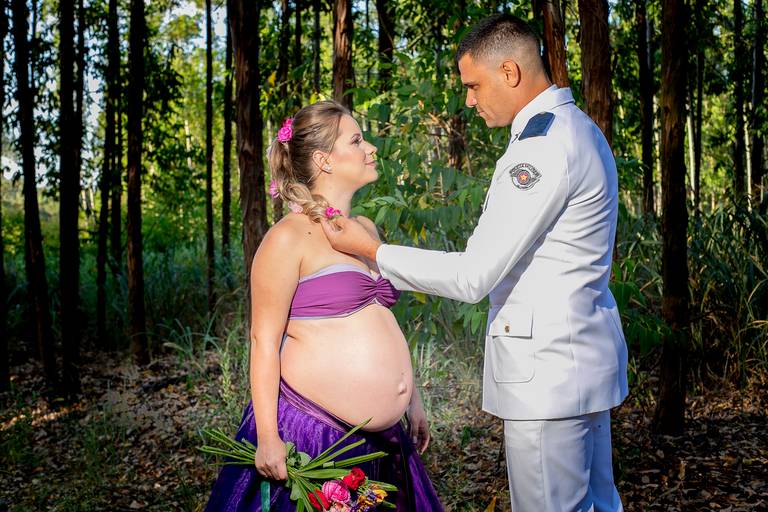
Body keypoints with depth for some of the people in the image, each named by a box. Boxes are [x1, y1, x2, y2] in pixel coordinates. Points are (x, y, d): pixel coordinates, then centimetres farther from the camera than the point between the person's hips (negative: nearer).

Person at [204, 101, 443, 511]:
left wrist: (412, 400, 20)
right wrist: (267, 438, -18)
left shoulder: (366, 230, 13)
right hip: (309, 430, -7)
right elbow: (264, 340, -12)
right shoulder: (288, 238, -10)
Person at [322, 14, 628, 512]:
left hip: (547, 369, -10)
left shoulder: (542, 146, -20)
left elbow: (474, 276, -19)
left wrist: (374, 251, -9)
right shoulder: (578, 128, 13)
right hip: (582, 356, 10)